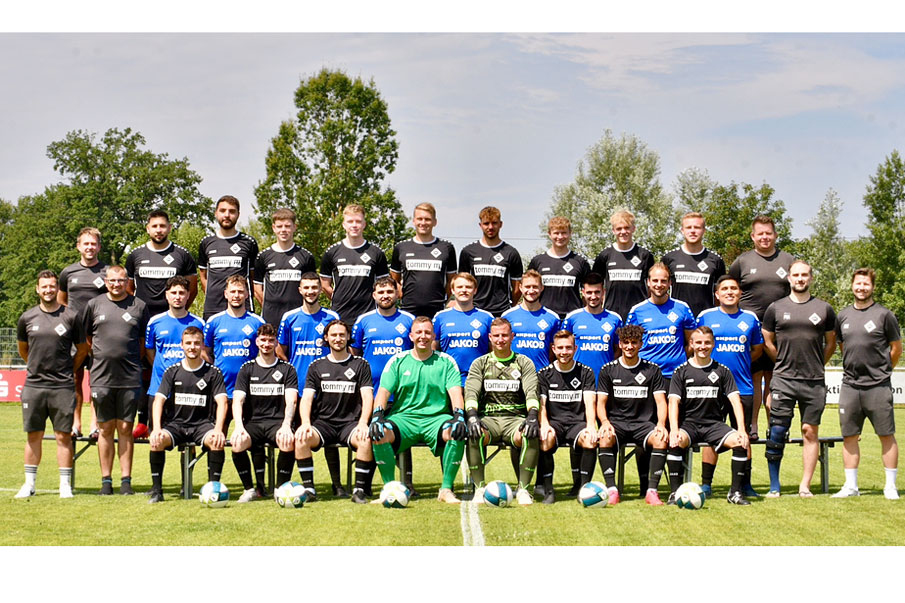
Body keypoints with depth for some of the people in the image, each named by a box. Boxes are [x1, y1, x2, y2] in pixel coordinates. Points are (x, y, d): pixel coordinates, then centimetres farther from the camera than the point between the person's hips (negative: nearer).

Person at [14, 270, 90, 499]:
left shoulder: (71, 317, 0)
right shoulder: (27, 317, 6)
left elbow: (83, 350, 10)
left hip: (62, 386, -2)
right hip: (33, 385, 2)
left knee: (64, 436, 0)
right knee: (33, 435, 7)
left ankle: (65, 484, 6)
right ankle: (29, 484, 15)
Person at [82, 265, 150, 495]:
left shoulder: (139, 306, 5)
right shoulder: (94, 305, 8)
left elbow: (145, 341, 11)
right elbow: (85, 338, 15)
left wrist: (133, 361, 5)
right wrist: (101, 356, 9)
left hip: (130, 377, -1)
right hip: (102, 377, 1)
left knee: (125, 428, 2)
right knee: (106, 428, 4)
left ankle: (126, 480, 7)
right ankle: (106, 480, 10)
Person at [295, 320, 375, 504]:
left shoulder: (360, 365, 9)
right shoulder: (317, 366, 13)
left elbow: (367, 397, 0)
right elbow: (306, 398, 4)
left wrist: (363, 423, -19)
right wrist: (306, 423, -16)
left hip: (350, 422, -1)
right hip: (323, 422, 1)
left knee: (366, 440, -34)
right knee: (300, 439, -29)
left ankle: (360, 490, -22)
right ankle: (308, 488, -18)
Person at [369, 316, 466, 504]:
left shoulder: (446, 361, 11)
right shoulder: (397, 361, 12)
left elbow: (455, 392, -1)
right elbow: (383, 391, 2)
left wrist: (458, 416, -21)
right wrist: (377, 415, -17)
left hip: (436, 417, 0)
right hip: (403, 417, 0)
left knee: (456, 432, -33)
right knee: (378, 434, -30)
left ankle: (446, 489, -21)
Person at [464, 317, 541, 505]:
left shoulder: (524, 363, 12)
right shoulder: (480, 363, 13)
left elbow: (531, 392, -3)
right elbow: (471, 392, -1)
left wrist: (533, 416, -24)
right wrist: (472, 416, -22)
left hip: (516, 418, 0)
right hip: (488, 418, 0)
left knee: (531, 436, -34)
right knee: (475, 435, -35)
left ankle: (523, 489, -21)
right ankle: (479, 488, -22)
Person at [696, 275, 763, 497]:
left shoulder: (750, 318, 8)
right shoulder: (705, 317, 2)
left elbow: (758, 349, 18)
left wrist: (740, 364, 8)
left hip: (743, 387, 2)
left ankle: (745, 485, 13)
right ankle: (706, 484, 6)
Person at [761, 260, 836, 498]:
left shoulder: (824, 309, 7)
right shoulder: (776, 308, 5)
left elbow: (831, 343, 16)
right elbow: (767, 343, 13)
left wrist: (816, 366, 13)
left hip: (814, 382, 1)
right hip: (783, 379, -1)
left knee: (810, 431, 2)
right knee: (777, 431, -5)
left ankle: (805, 485, 8)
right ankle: (774, 485, 3)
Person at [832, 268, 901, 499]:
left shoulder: (884, 315, -3)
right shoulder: (843, 316, 10)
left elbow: (896, 349, 4)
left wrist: (881, 371, 10)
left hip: (878, 386, -4)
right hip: (850, 385, 4)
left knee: (886, 435, 0)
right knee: (849, 436, 6)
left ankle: (890, 486, 7)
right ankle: (850, 485, 14)